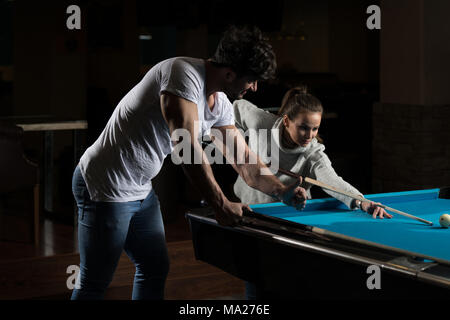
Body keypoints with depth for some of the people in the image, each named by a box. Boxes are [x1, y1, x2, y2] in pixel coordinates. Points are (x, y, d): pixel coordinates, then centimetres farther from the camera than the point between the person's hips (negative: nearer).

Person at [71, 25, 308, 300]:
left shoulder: (220, 105, 4)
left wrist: (282, 191, 3)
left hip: (140, 190, 10)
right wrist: (221, 204, -26)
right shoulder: (184, 74, -24)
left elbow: (244, 160, 14)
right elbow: (187, 147, -30)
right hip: (106, 186, -9)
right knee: (95, 283, -3)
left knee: (155, 268, 14)